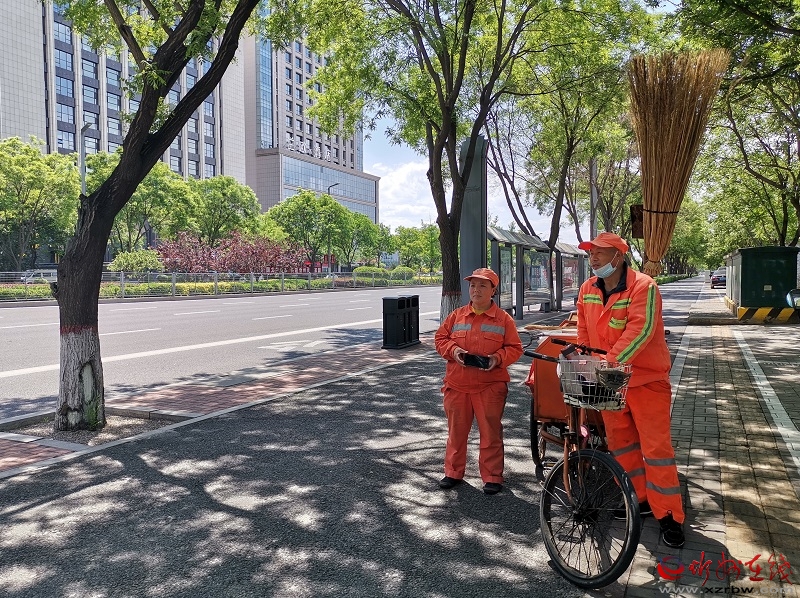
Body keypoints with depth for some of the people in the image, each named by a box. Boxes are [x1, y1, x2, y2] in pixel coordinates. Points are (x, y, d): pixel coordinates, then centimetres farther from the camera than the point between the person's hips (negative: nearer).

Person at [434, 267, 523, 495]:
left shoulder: (503, 319, 0)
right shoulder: (456, 316, 6)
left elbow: (515, 348, 2)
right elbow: (440, 338, 10)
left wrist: (497, 358, -16)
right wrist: (453, 350, -9)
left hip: (490, 386, -2)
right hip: (457, 384, 2)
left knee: (491, 433, 5)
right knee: (456, 431, 12)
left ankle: (492, 476, 20)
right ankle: (453, 472, 28)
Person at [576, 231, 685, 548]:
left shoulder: (643, 286, -16)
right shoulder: (588, 289, 4)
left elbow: (640, 330, -27)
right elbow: (584, 331, 10)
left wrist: (609, 361, -34)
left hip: (646, 379, -6)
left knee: (656, 447, -2)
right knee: (620, 443, 13)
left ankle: (669, 515, 10)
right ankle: (640, 499, 30)